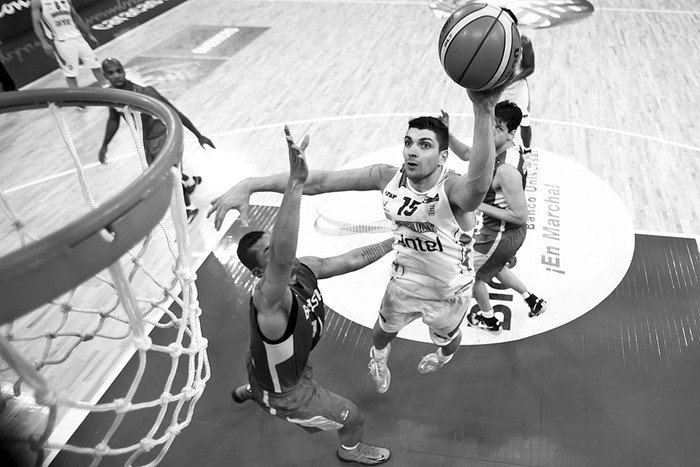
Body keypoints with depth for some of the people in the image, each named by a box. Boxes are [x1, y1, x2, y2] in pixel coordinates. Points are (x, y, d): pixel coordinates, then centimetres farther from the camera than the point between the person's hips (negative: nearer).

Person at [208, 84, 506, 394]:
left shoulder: (452, 189, -38)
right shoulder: (387, 178, -24)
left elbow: (478, 186, -65)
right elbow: (319, 181, -26)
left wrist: (483, 111, -82)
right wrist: (249, 185, -33)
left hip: (448, 294, -2)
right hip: (404, 281, 3)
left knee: (447, 338, 31)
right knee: (384, 329, 31)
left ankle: (444, 356, 71)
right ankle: (379, 357, 69)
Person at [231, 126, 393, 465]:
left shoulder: (305, 268, -21)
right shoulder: (269, 300, -45)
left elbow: (351, 259, -8)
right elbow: (283, 257, -66)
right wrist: (296, 183, -77)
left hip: (284, 363, 7)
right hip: (282, 393, -7)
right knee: (353, 417, 10)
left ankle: (248, 390, 77)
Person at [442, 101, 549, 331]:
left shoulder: (507, 169, -33)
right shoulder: (499, 148, -5)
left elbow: (520, 216, -30)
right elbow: (466, 153, 9)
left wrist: (480, 206, -24)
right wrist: (446, 132, -8)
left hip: (501, 234, -9)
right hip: (508, 231, 9)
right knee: (494, 268, 34)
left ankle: (489, 318, 40)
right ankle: (533, 300, 45)